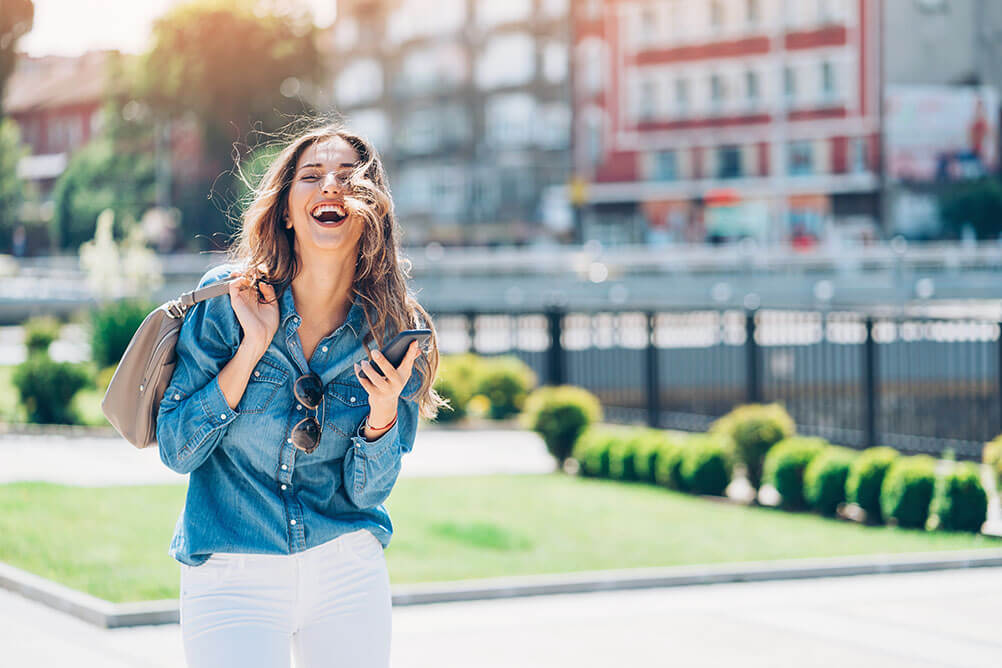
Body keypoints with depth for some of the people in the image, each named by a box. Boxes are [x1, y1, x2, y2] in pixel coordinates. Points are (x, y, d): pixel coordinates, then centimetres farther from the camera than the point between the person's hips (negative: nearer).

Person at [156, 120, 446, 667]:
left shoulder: (394, 330, -4)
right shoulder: (227, 300, -8)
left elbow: (365, 491, -1)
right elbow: (175, 451, -9)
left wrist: (384, 412, -20)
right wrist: (252, 347, -18)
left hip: (347, 573, 2)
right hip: (231, 576, -2)